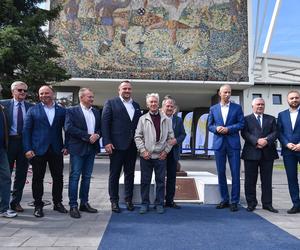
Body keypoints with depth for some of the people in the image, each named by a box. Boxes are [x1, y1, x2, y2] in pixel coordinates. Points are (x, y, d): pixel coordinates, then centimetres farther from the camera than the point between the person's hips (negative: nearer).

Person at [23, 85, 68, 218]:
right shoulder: (32, 110, 3)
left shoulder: (61, 111, 7)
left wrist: (66, 146, -1)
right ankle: (38, 205, 18)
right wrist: (27, 149, -8)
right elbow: (26, 130, 0)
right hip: (38, 150, -1)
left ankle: (57, 203, 23)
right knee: (38, 178, 5)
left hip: (56, 150, 2)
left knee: (58, 177, 8)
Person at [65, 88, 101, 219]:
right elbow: (69, 128, -14)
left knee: (87, 177, 11)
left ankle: (84, 203, 21)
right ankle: (73, 206, 3)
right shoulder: (72, 111, -3)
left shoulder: (96, 112, 14)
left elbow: (100, 127, 15)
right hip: (77, 148, -5)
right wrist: (88, 136, -17)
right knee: (75, 177, -2)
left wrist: (97, 135, -9)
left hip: (92, 148, 6)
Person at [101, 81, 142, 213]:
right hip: (116, 145, -4)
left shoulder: (136, 105, 14)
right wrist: (107, 142, -13)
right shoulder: (111, 103, 1)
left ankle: (128, 200, 22)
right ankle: (114, 201, 15)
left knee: (130, 174, 11)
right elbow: (104, 123, -5)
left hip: (132, 146, 4)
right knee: (114, 174, 4)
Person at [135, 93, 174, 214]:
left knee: (160, 181, 6)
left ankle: (159, 204, 17)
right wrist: (143, 150, -6)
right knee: (145, 181, 6)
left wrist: (166, 151, -1)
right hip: (146, 155, 0)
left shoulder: (166, 119, 5)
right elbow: (138, 136, 3)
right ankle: (145, 203, 17)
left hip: (161, 156, 0)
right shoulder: (143, 119, 4)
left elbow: (170, 137, 7)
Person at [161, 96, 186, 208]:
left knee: (172, 177, 9)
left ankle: (170, 200, 19)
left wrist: (176, 140, -11)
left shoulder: (178, 120, 9)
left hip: (173, 153, 4)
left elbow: (183, 134, 7)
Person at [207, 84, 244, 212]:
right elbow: (209, 125, 11)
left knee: (235, 173, -1)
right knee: (221, 173, 6)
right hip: (219, 143, 2)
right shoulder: (213, 109, 10)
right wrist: (216, 128, -10)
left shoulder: (237, 107, 6)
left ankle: (234, 201, 8)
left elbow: (241, 124, 0)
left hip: (233, 143, -2)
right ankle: (224, 200, 18)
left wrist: (228, 129, -13)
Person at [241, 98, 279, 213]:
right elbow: (245, 133, -5)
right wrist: (257, 141, -19)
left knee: (267, 180, 6)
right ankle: (251, 203, 12)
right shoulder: (246, 119, 8)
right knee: (250, 180, 2)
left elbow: (275, 133, 4)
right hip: (251, 153, -2)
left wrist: (267, 141, -15)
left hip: (268, 153, 2)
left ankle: (267, 203, 14)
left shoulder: (271, 119, 17)